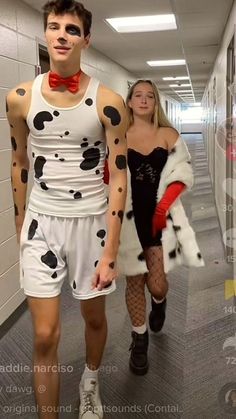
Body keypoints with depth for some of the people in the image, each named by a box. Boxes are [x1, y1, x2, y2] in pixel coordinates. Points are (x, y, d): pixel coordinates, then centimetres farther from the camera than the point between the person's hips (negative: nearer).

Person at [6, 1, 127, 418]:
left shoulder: (108, 102, -9)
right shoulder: (20, 98, -1)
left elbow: (119, 177, -9)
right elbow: (19, 163, 10)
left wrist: (111, 253, -11)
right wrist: (20, 226, 13)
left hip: (91, 221, 0)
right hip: (41, 221, 1)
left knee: (94, 317, 18)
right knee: (45, 336, 1)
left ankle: (90, 383, 50)